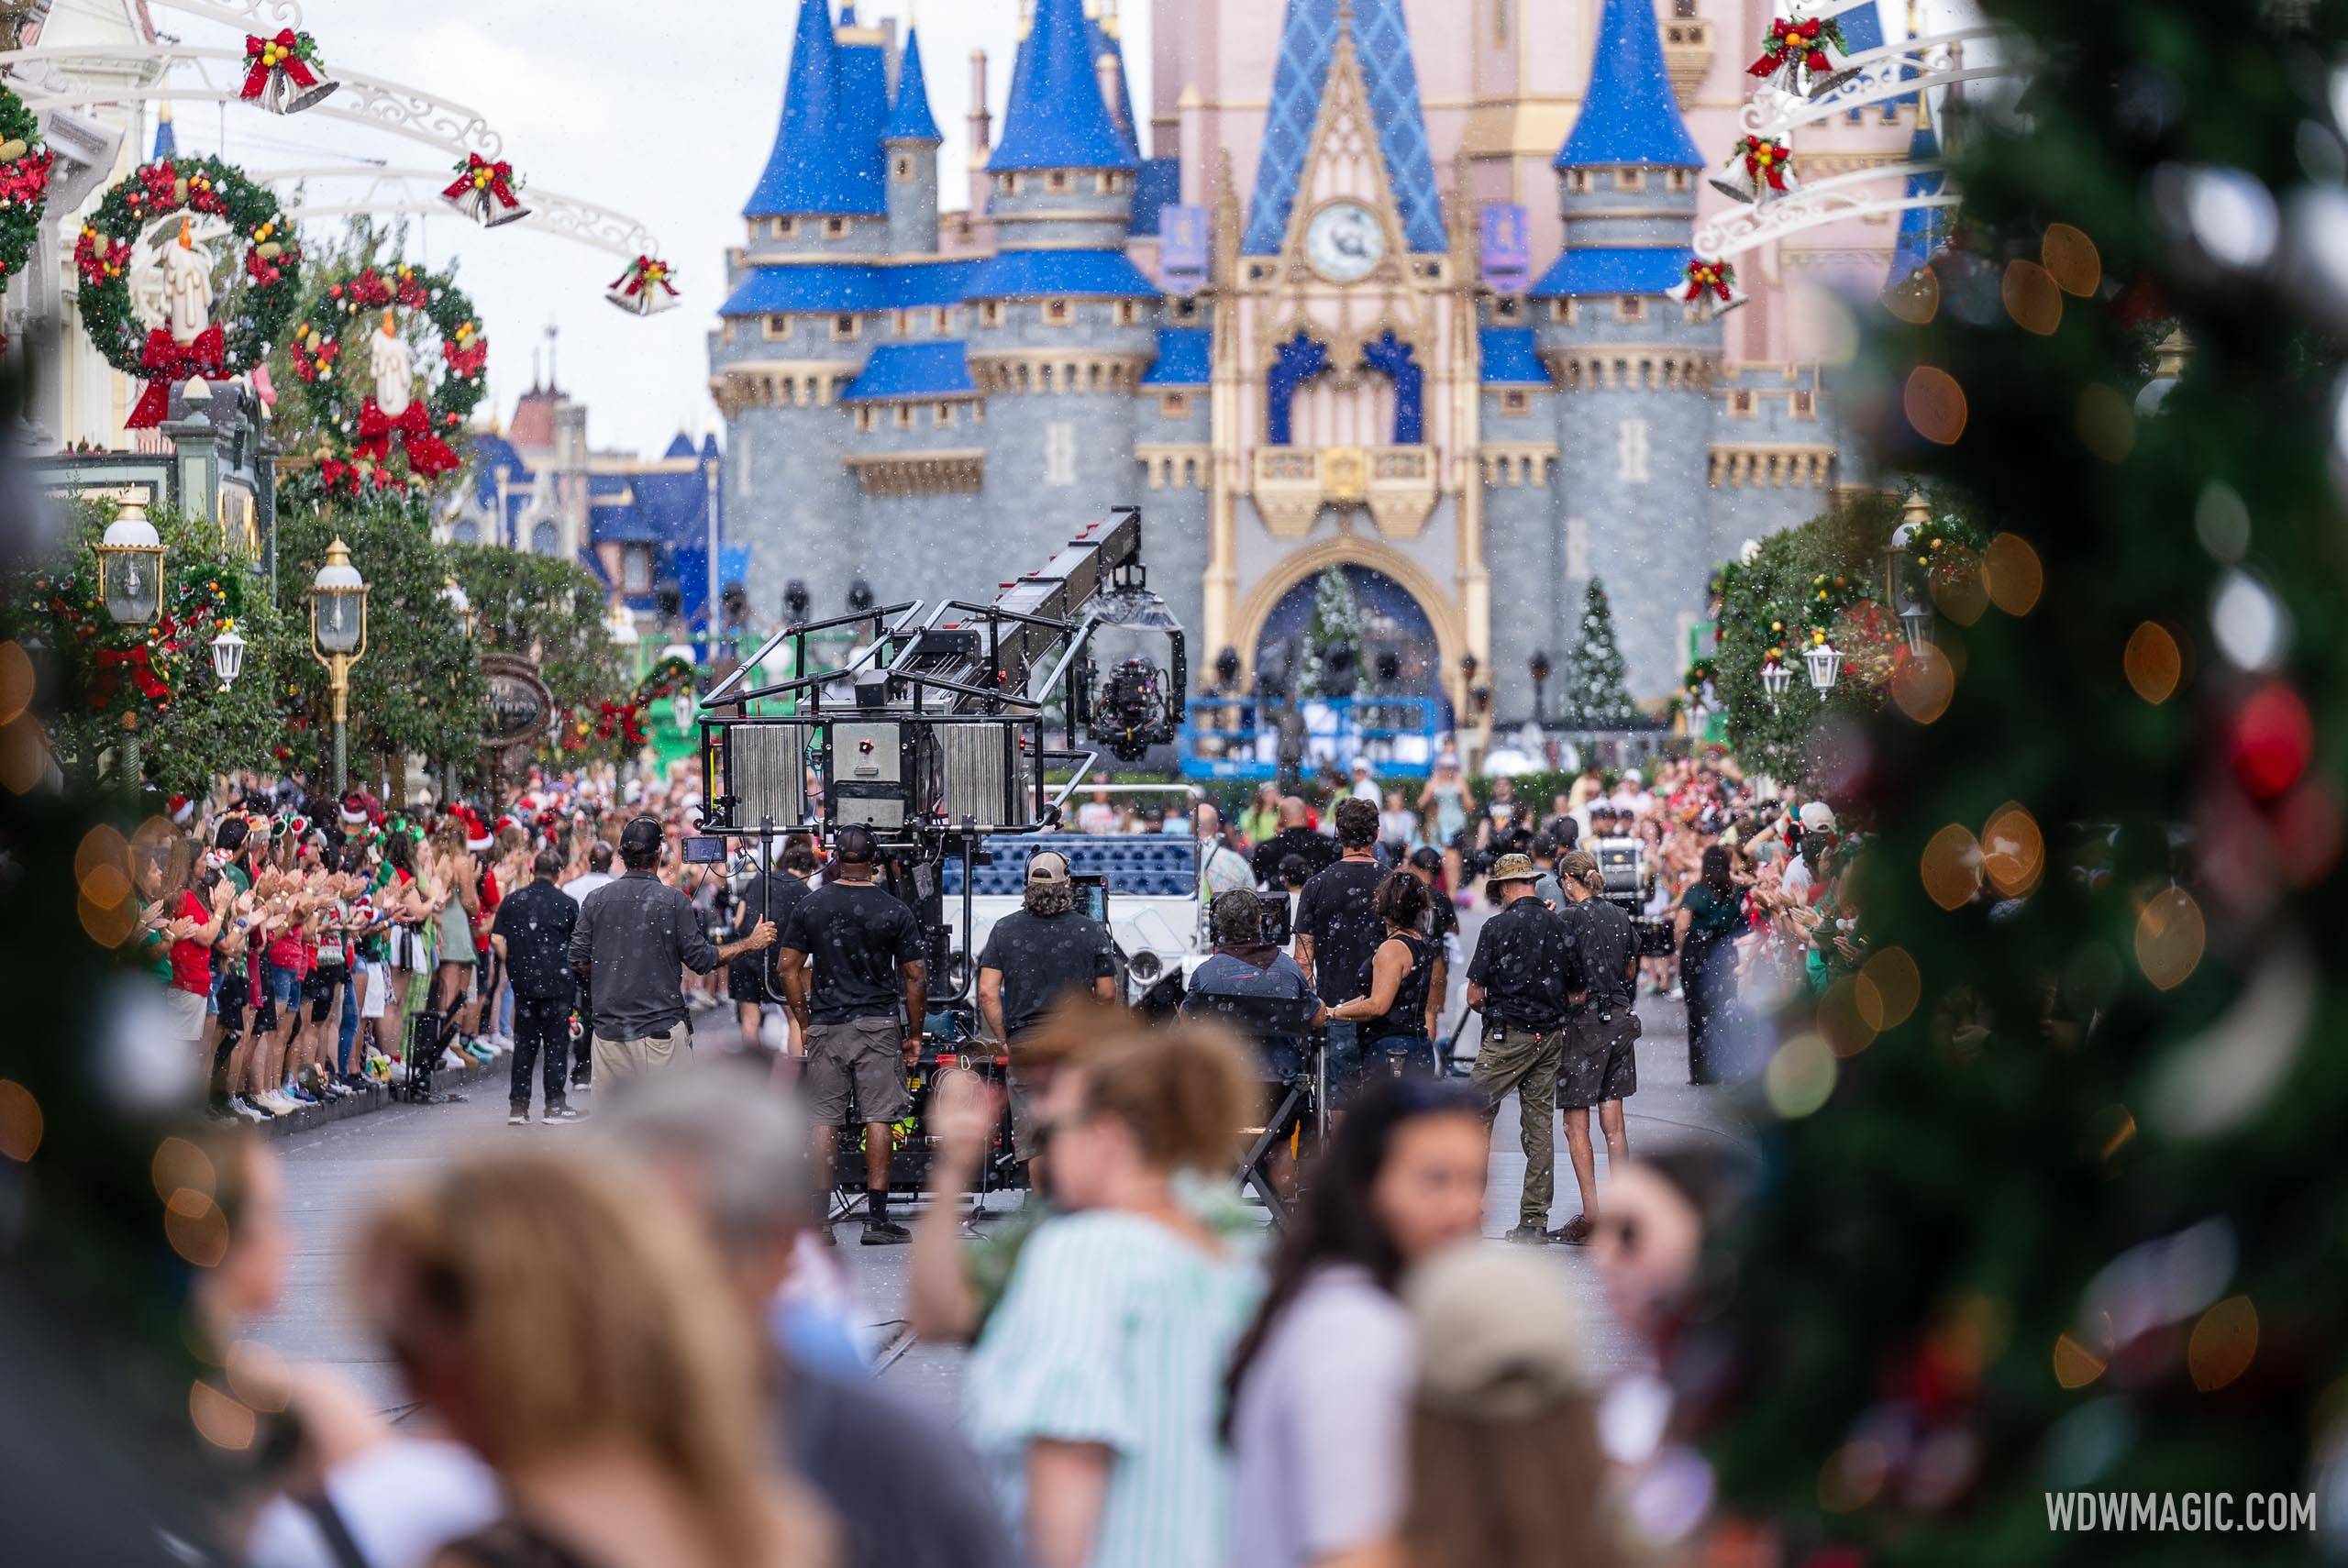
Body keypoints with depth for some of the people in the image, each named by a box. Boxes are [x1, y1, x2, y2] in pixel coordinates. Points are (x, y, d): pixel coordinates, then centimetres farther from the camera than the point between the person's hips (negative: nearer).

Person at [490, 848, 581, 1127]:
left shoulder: (512, 901, 2)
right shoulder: (566, 903, -4)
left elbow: (497, 939, -3)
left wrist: (513, 967, 7)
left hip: (523, 982, 3)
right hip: (557, 983, -3)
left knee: (524, 1044, 9)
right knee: (556, 1044, 4)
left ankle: (518, 1106, 9)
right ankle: (555, 1106, 4)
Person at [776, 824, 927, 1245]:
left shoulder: (809, 907, 1)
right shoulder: (894, 911, -2)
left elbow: (788, 968, 2)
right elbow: (916, 977, -2)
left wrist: (804, 1023, 10)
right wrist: (914, 1034, 7)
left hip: (825, 1028, 1)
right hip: (878, 1025, -1)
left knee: (822, 1121, 4)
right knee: (878, 1119, 0)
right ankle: (876, 1218, -3)